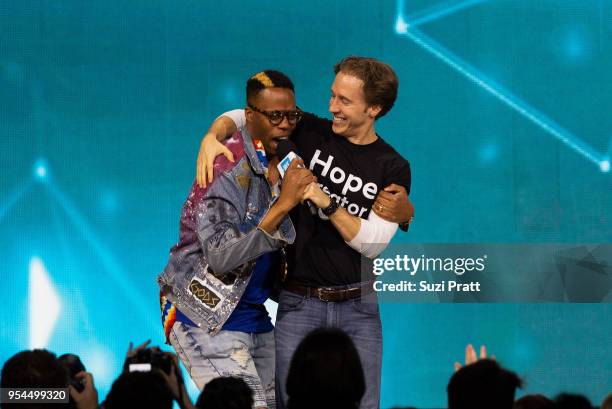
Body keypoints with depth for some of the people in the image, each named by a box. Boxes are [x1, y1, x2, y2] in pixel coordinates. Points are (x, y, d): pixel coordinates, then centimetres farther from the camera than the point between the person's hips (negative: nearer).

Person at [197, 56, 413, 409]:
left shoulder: (393, 169, 0)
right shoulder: (311, 133, 2)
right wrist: (212, 138, -13)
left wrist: (326, 202, -19)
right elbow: (241, 117, 8)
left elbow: (372, 243, -8)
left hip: (358, 305, 0)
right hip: (299, 301, 0)